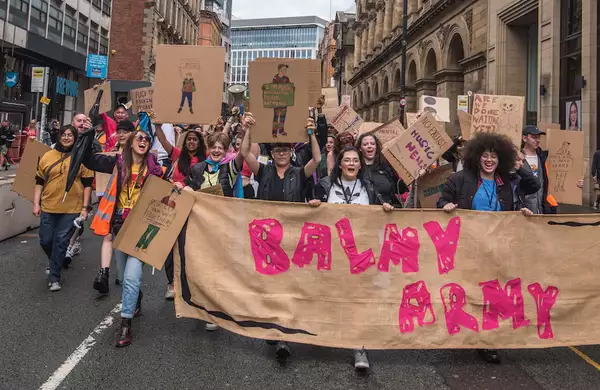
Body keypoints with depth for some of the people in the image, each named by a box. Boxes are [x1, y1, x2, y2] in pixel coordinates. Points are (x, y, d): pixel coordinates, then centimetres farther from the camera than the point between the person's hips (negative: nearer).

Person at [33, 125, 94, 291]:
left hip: (72, 209, -2)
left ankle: (54, 276, 11)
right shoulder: (47, 156, 5)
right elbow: (39, 182, 10)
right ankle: (55, 262, 38)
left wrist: (85, 208, -4)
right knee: (45, 240, 8)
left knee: (61, 242, 0)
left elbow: (87, 184, 0)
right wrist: (36, 203, 4)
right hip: (48, 207, 3)